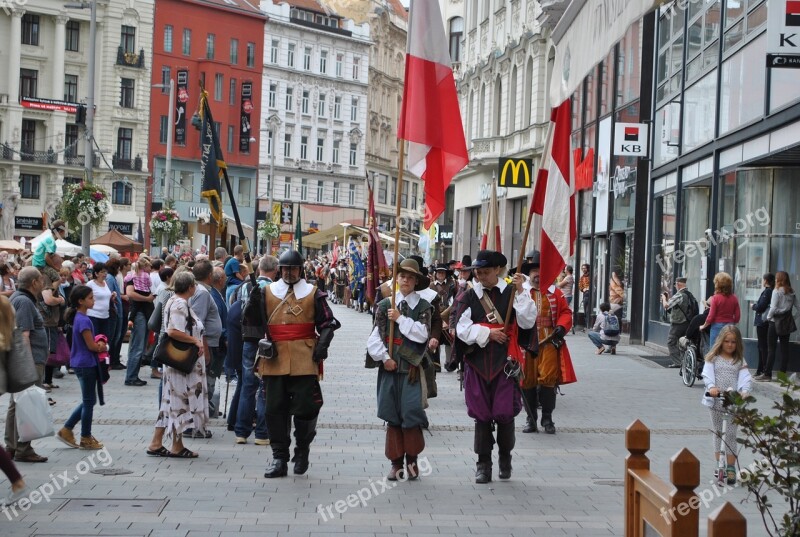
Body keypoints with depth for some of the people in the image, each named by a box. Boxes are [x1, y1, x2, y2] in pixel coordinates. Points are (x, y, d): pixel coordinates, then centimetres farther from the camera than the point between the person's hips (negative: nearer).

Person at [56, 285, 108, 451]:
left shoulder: (78, 317, 9)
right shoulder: (84, 320, -20)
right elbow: (92, 346, -18)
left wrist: (98, 345, 1)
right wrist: (103, 347, 0)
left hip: (82, 364, 9)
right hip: (86, 364, -9)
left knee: (88, 401, 18)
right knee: (89, 401, 2)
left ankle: (66, 430, 20)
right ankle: (86, 439, 12)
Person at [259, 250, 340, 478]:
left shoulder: (313, 294, 8)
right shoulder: (267, 293, 12)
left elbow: (328, 324, 8)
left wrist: (322, 345, -8)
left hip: (304, 361, -2)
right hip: (274, 360, 2)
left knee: (305, 407, -4)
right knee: (275, 409, 3)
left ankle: (302, 450, 19)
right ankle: (279, 458, 11)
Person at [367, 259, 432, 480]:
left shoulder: (423, 307, 3)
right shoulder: (385, 305, 8)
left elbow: (423, 334, -11)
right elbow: (374, 337, 4)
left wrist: (401, 319, -12)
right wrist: (384, 357, -7)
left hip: (412, 368, -2)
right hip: (390, 367, 2)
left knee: (411, 412, -9)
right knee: (392, 415, 4)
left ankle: (412, 458, 8)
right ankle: (396, 462, 11)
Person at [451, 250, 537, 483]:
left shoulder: (512, 293, 1)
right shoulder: (468, 297, 4)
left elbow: (528, 321, -9)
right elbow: (463, 329, -3)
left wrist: (520, 292, -16)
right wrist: (487, 333, -14)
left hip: (505, 361, -1)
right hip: (477, 362, 1)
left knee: (505, 413, -2)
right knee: (481, 414, 5)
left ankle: (505, 456, 23)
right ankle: (483, 462, 16)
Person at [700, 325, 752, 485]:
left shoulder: (740, 361, 6)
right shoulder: (713, 358, 4)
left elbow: (745, 378, -5)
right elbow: (707, 374, -9)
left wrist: (744, 391, -25)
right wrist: (711, 387, -28)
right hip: (716, 401, 0)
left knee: (730, 434, -1)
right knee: (718, 433, 9)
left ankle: (731, 467, 5)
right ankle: (719, 465, 17)